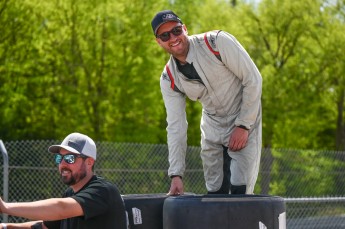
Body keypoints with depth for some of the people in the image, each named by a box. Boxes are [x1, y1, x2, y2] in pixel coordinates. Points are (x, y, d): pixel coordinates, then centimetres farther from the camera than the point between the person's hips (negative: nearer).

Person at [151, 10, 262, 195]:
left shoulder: (218, 42, -21)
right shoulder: (169, 79, -8)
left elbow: (253, 79, -16)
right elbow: (176, 126, -7)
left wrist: (244, 125, -16)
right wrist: (176, 174, -13)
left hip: (244, 124, -4)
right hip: (212, 131, 4)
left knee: (240, 192, -13)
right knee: (215, 193, 4)